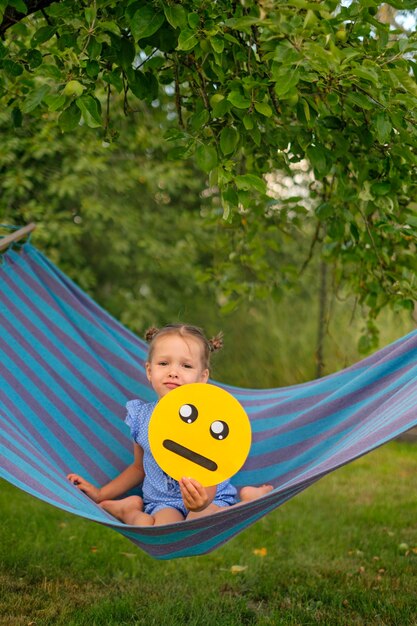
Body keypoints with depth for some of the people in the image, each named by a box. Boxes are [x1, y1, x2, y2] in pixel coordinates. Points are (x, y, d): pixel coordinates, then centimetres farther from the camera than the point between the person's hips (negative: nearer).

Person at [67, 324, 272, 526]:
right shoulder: (141, 417, 1)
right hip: (163, 502, 1)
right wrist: (100, 494, 15)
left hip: (210, 499, -1)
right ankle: (131, 510, -7)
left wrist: (201, 501, -43)